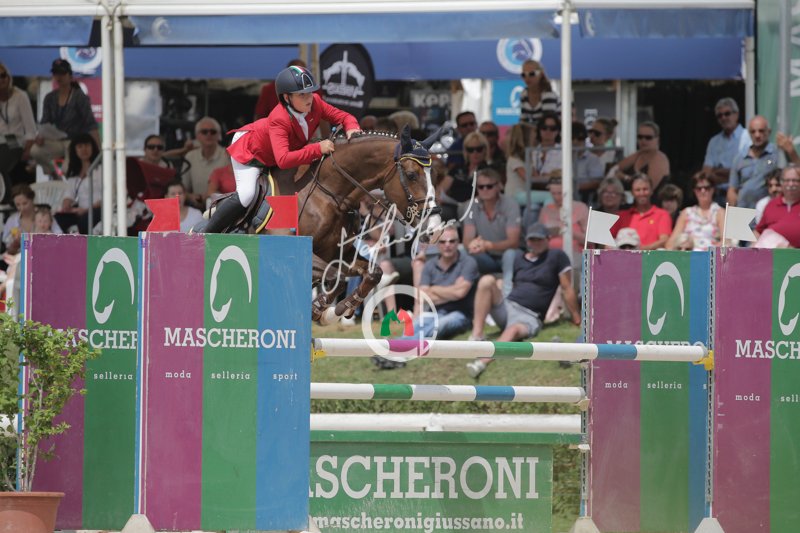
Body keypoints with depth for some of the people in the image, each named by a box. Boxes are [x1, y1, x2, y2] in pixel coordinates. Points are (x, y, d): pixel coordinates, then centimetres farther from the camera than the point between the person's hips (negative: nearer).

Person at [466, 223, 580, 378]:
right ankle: (477, 336, -32)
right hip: (507, 306, 5)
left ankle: (482, 363, -67)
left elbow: (567, 288, 2)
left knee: (514, 330, -41)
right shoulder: (519, 259, 20)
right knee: (487, 281, -23)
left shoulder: (556, 256, 5)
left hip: (529, 316, -5)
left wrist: (576, 318, 2)